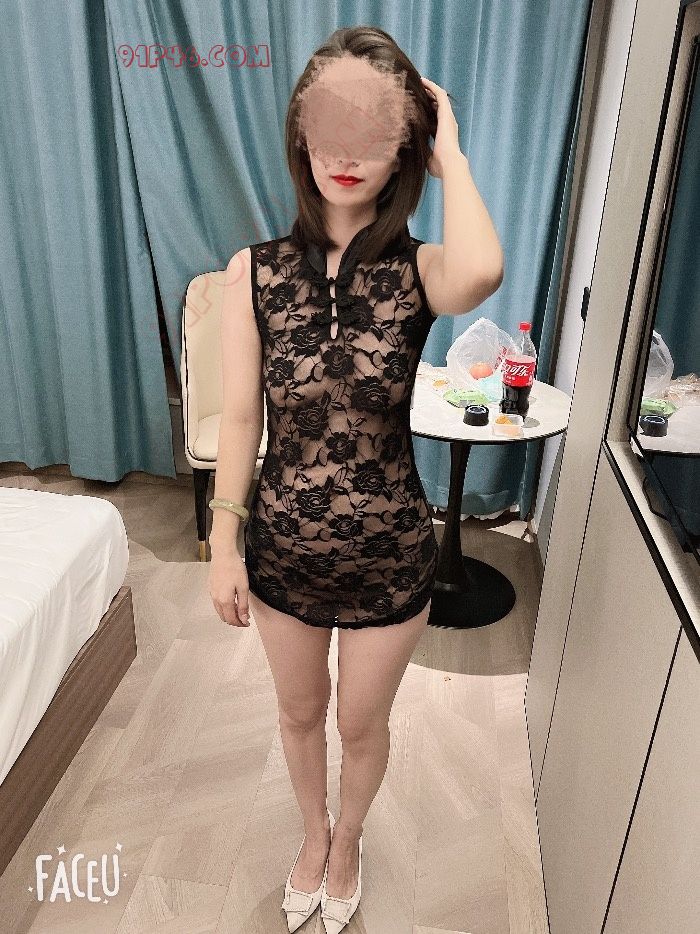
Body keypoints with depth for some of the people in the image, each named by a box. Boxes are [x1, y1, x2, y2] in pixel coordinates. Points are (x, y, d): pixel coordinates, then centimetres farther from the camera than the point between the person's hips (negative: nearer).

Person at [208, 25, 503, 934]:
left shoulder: (418, 271, -13)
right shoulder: (255, 269, -8)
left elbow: (481, 272, -39)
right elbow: (240, 418, -6)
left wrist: (451, 152, -21)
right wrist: (224, 547, -4)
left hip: (390, 556, -1)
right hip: (285, 550, 2)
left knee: (363, 725, 22)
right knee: (299, 713, 26)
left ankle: (349, 837, 58)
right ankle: (314, 830, 59)